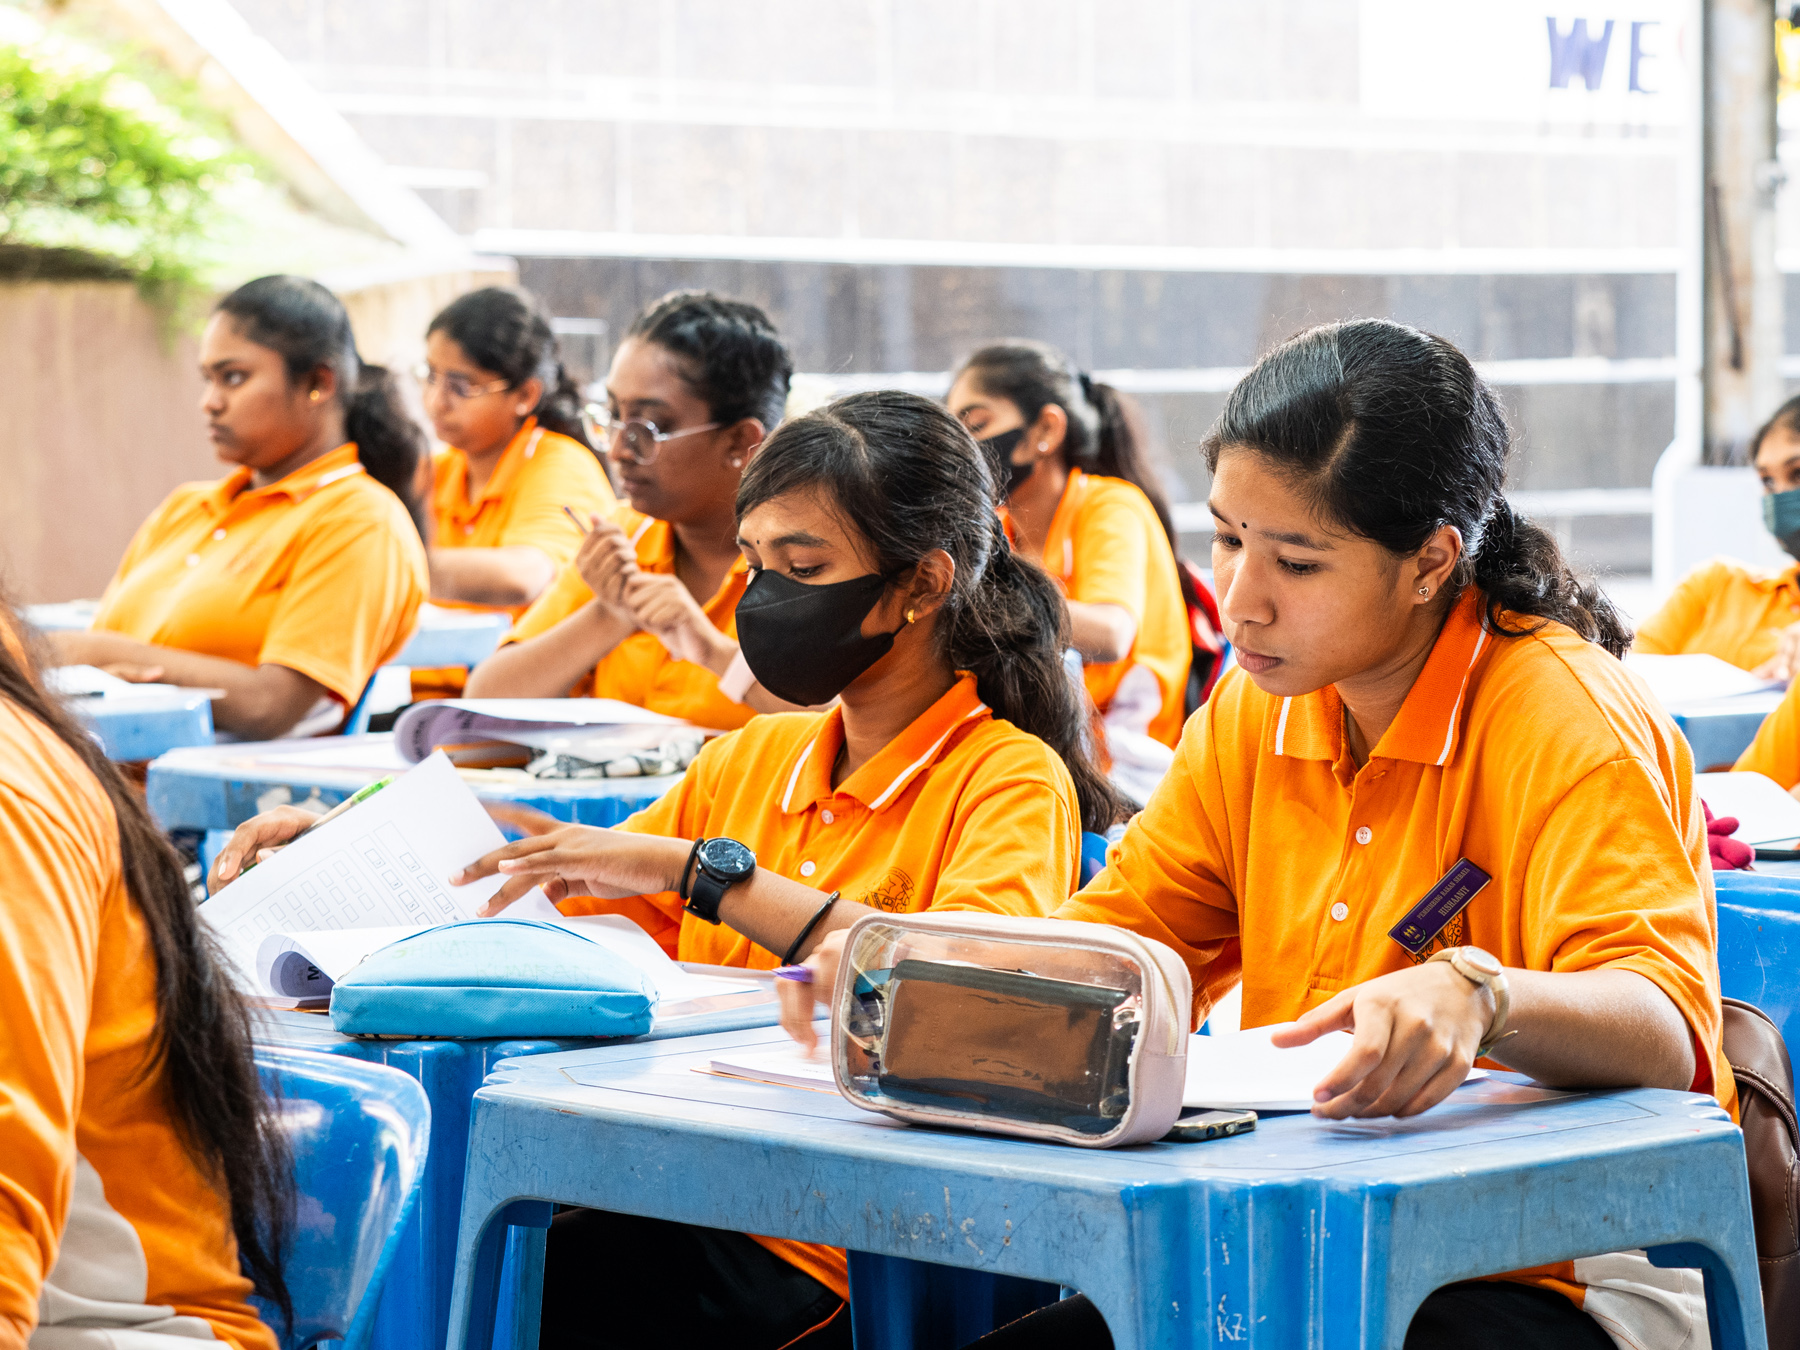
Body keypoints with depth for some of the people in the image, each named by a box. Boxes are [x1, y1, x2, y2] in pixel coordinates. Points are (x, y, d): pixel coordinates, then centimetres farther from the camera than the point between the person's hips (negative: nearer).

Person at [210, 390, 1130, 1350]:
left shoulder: (1011, 779, -5)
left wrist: (704, 871, -22)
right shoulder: (753, 761, 17)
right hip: (684, 1191, 6)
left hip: (813, 1260, -6)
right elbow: (561, 907, 24)